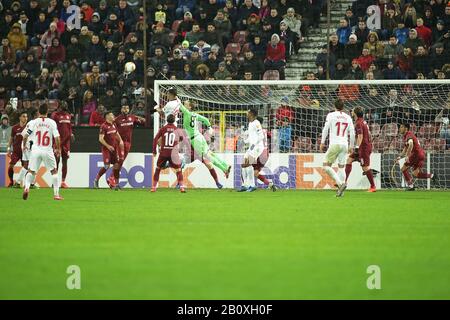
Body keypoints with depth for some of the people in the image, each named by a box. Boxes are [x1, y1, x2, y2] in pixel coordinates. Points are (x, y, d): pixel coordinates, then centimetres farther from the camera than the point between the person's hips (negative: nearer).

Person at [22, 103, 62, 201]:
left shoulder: (33, 122, 0)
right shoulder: (52, 122, -2)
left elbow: (25, 135, -2)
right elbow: (57, 137, -5)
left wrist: (24, 145, 16)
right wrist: (58, 149, 9)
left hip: (36, 150, 1)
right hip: (48, 151, -1)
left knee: (31, 171, 11)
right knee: (54, 171, 13)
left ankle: (27, 187, -14)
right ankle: (56, 194, 8)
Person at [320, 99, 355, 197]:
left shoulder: (331, 115, 0)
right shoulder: (348, 117, 11)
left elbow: (325, 129, -5)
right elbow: (352, 133, 11)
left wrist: (322, 143, 1)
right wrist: (351, 147, 19)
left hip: (335, 144, -5)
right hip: (344, 145, 5)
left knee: (326, 166, -1)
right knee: (341, 167, 10)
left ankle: (340, 183, -17)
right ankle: (340, 191, 3)